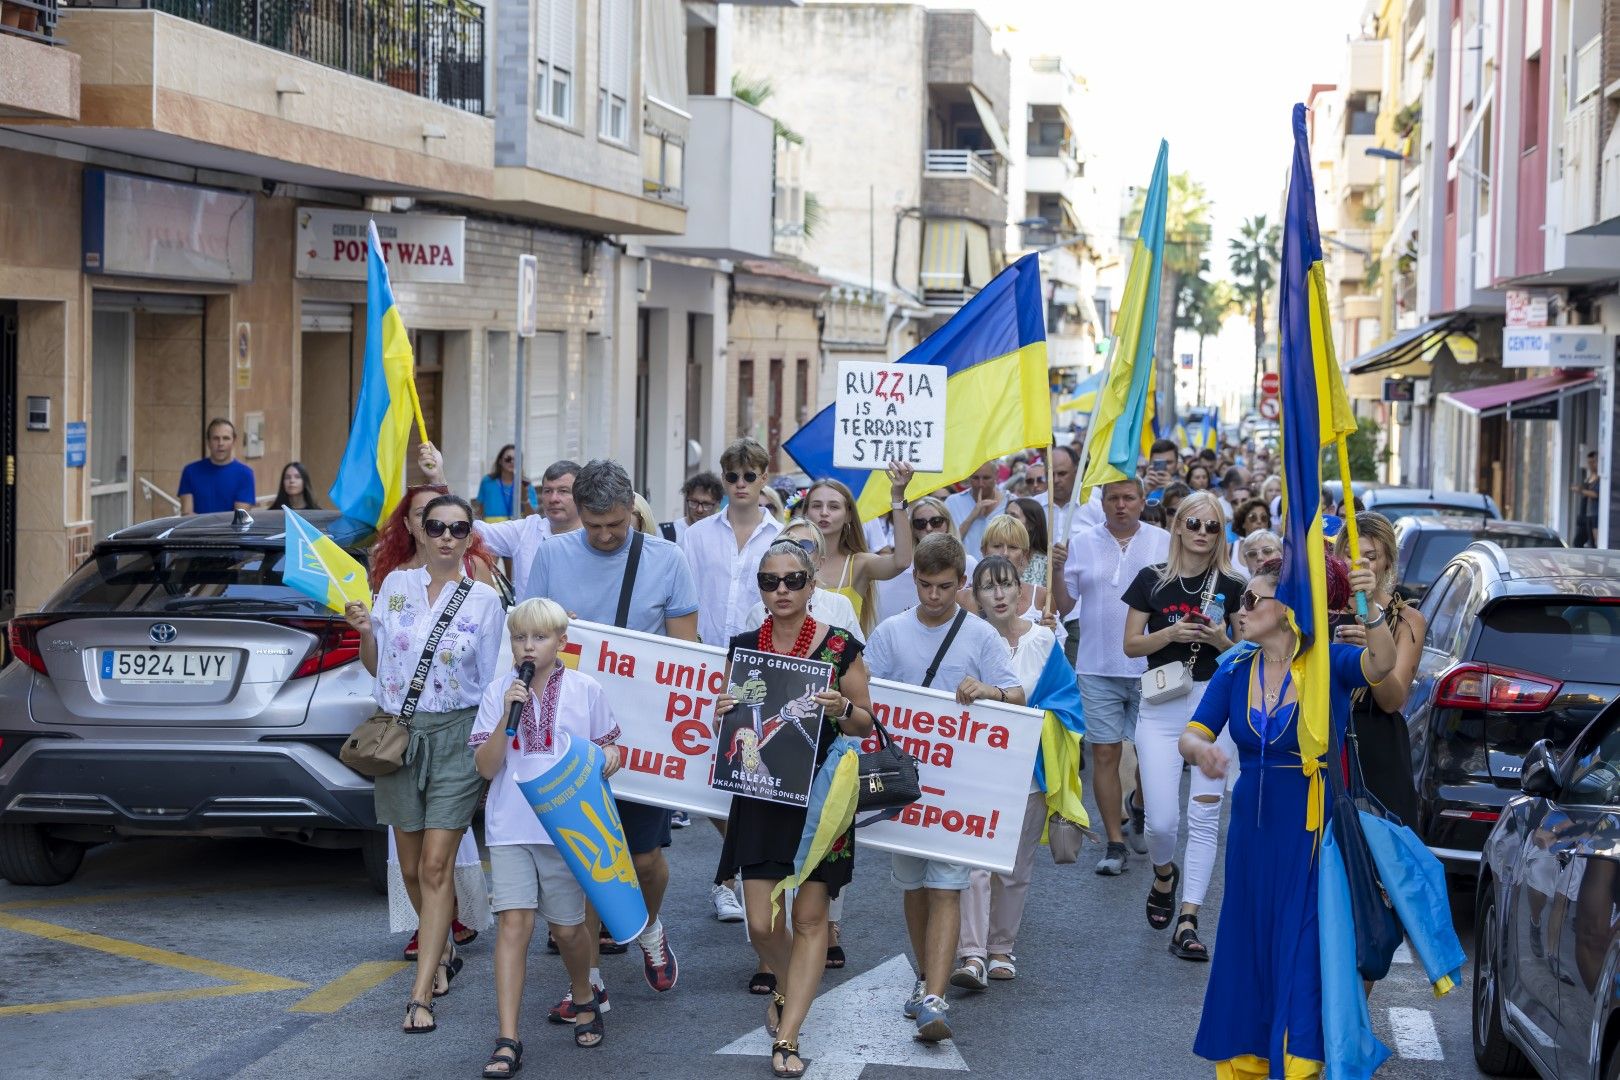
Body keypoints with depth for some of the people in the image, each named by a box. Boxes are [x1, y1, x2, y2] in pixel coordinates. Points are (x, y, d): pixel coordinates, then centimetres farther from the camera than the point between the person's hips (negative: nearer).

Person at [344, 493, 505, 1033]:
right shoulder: (395, 584, 6)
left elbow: (491, 684, 4)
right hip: (396, 732, 3)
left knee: (436, 864, -11)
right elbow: (374, 665, 12)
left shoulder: (484, 600, 0)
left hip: (455, 735, -3)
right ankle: (443, 952, 35)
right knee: (411, 866, 10)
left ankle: (421, 995, -12)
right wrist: (364, 631, -8)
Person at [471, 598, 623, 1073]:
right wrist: (508, 715, -16)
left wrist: (609, 757, -13)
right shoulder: (498, 691, 1)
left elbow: (607, 747, 11)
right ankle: (507, 1041, -11)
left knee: (567, 928, 8)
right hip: (511, 825, 0)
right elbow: (486, 767, -3)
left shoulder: (586, 690, 1)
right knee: (514, 923, -11)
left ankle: (584, 999, 39)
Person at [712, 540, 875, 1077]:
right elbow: (725, 727, 14)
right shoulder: (742, 645, 5)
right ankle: (791, 988, 34)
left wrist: (841, 710, -20)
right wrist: (722, 713, -9)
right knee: (762, 924, 1)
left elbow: (867, 722, 2)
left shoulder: (840, 646, -4)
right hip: (758, 796, 2)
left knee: (810, 918, 0)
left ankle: (786, 1036, 7)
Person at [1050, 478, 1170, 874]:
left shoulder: (1164, 542, 2)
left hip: (1151, 666, 0)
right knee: (1105, 753, 1)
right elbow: (1064, 603, 4)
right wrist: (1056, 569, -12)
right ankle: (1115, 842, 10)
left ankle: (1139, 809, 36)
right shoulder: (1083, 543, 4)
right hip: (1099, 667, 0)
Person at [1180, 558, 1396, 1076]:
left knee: (1302, 941, -4)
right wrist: (1200, 750, -24)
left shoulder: (1327, 662, -9)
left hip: (1312, 827, -5)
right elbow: (1191, 735, 0)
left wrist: (1372, 606, -45)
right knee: (1247, 941, 13)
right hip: (1253, 824, 5)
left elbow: (1381, 665, -28)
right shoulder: (1234, 672, 4)